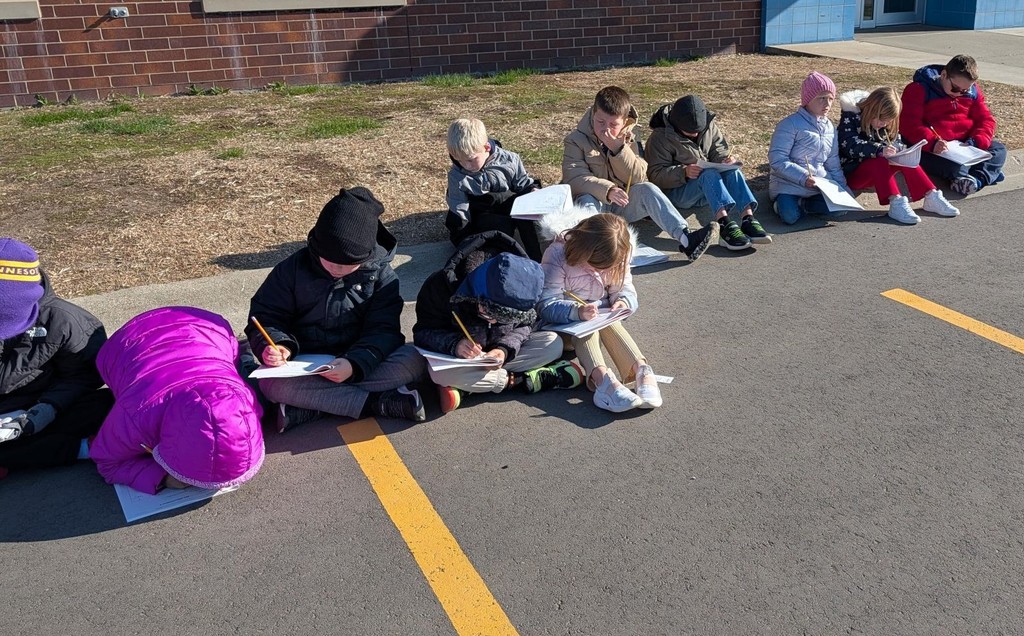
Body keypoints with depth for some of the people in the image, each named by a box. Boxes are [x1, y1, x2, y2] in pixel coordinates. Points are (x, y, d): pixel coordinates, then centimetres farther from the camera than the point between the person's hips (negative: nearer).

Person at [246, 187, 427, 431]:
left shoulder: (381, 275, -7)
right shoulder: (294, 268, -5)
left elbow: (383, 330, -13)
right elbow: (266, 317, -2)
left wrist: (355, 364, -32)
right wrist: (276, 344, -26)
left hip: (356, 364, 0)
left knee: (413, 360, -27)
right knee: (271, 383, -33)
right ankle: (378, 402, -29)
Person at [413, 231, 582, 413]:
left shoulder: (519, 294, -21)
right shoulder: (440, 285, -27)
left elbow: (525, 325, -6)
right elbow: (423, 332, -18)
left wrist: (505, 348, -28)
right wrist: (454, 344, -38)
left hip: (498, 352, 4)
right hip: (457, 356, -3)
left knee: (554, 343, -18)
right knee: (440, 373, -38)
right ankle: (518, 380, -22)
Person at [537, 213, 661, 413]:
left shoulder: (617, 257, -8)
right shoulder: (558, 254, -23)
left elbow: (625, 288, 0)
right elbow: (548, 305, -27)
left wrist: (623, 301, -26)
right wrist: (577, 311, -46)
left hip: (600, 315, 4)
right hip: (562, 323, -4)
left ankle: (641, 371, -47)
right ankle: (602, 378, -58)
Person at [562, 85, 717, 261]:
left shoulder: (628, 140, 8)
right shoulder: (576, 140, -4)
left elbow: (638, 177, -4)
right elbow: (574, 177, -19)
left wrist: (618, 149, -19)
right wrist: (607, 190, -34)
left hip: (621, 203, 3)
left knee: (647, 189, -22)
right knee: (587, 201, -35)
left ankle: (685, 238, -35)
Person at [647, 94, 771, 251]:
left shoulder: (710, 126, 8)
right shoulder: (660, 137, -8)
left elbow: (719, 154, 10)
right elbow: (655, 174, -13)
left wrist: (726, 160, -15)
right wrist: (684, 172, -30)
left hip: (707, 190, 5)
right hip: (677, 192, -5)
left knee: (732, 171, -25)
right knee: (709, 174, -34)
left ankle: (747, 219, -42)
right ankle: (725, 225, -52)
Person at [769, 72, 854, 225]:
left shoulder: (830, 127, 13)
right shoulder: (790, 124, -10)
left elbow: (833, 164, 19)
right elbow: (777, 160, -17)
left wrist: (843, 188, 8)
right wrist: (804, 177, -24)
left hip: (821, 183, 6)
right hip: (789, 183, -6)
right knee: (790, 216, -32)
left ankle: (802, 204, -2)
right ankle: (782, 202, 1)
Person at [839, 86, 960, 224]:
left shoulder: (883, 123, 10)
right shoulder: (850, 118, -13)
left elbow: (897, 142, 8)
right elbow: (850, 145, -28)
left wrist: (895, 148, -17)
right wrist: (879, 150, -40)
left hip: (876, 174, 7)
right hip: (852, 172, -7)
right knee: (880, 162, -34)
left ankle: (931, 197, -20)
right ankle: (896, 203, -46)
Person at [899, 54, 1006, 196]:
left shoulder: (973, 92, 9)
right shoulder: (919, 90, -9)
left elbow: (986, 120, 8)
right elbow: (908, 124, -18)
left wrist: (976, 142, -15)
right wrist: (932, 142, -34)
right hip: (932, 150, -7)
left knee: (999, 148, -12)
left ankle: (977, 179, -33)